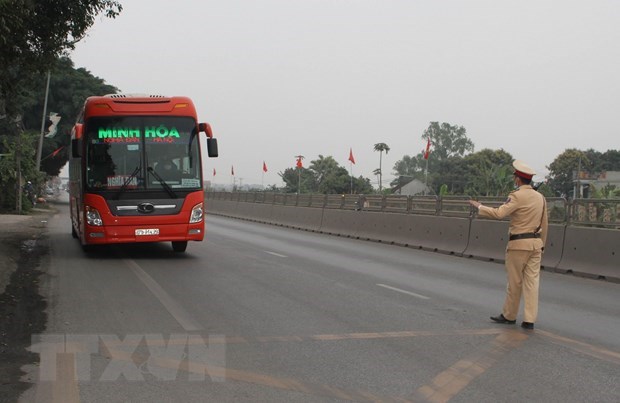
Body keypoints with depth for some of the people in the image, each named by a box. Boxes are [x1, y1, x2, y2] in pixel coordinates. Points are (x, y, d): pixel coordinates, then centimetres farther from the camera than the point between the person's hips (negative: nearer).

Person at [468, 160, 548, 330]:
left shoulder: (518, 196, -13)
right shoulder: (540, 197, 10)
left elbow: (498, 213, -21)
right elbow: (544, 224, 14)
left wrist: (479, 206, -9)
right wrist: (541, 245, 22)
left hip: (519, 243, -6)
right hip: (535, 243, 6)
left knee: (514, 282, 6)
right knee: (532, 281, 3)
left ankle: (509, 315, 20)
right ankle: (529, 320, 1)